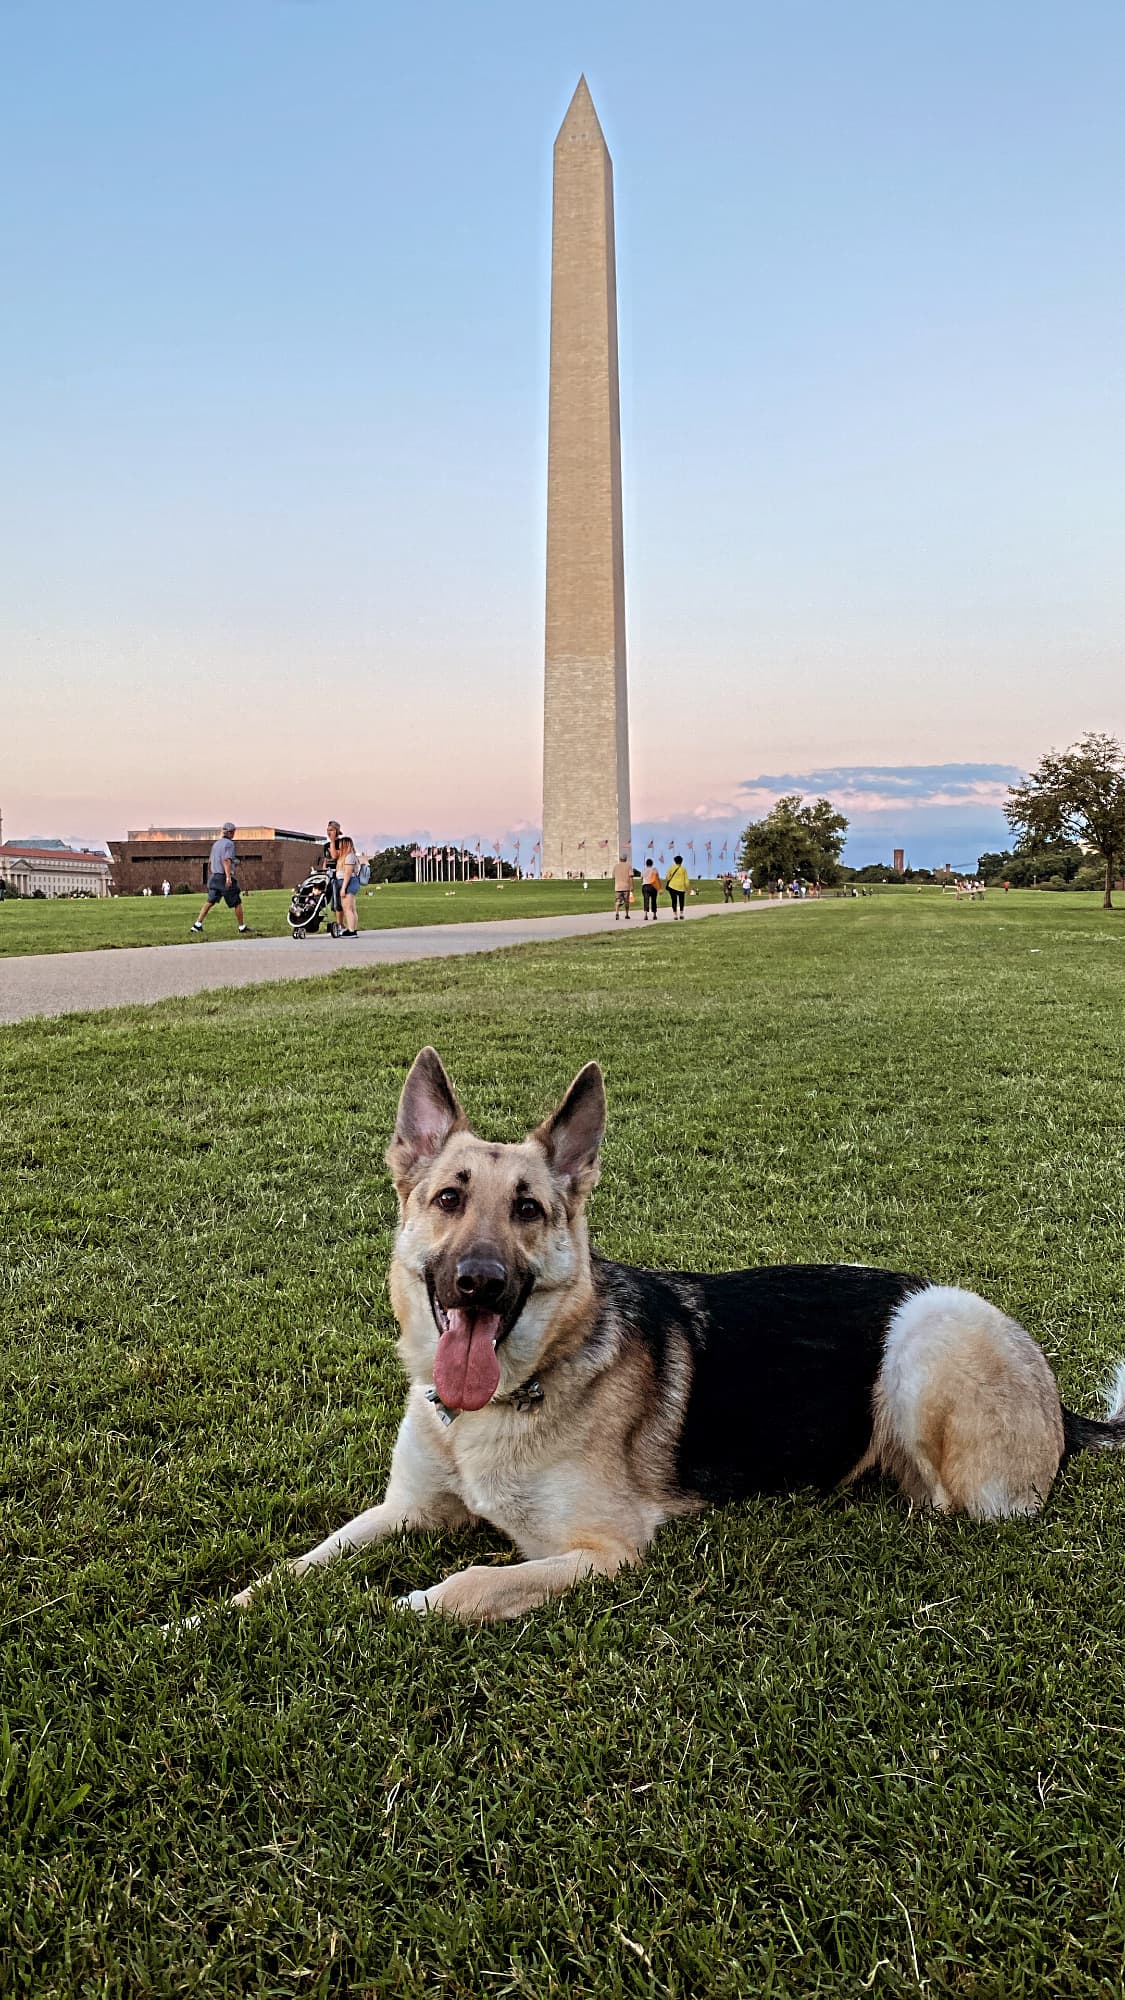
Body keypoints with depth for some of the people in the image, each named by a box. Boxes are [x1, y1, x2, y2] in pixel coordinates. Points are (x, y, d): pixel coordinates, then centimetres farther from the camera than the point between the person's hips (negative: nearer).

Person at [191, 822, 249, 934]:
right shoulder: (229, 843, -9)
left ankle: (197, 925, -2)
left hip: (214, 877, 8)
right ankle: (242, 928, 9)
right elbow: (227, 860, -23)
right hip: (225, 878, -7)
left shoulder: (216, 844, 16)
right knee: (237, 903, 3)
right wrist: (228, 877, -31)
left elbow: (210, 863, 22)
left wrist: (209, 878, 32)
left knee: (210, 902, 8)